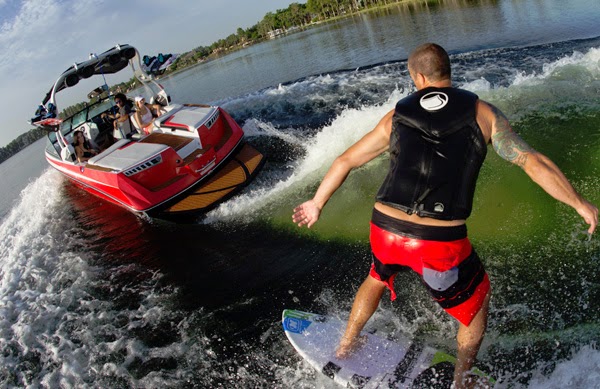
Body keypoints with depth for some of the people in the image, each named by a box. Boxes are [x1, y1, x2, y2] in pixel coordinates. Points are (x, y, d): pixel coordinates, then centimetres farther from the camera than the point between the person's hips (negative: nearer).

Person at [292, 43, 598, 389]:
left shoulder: (397, 116, 9)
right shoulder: (482, 112, 2)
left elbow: (346, 160, 16)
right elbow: (532, 162, 0)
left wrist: (317, 203, 28)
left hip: (385, 230, 3)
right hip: (441, 244, -2)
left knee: (378, 277, 37)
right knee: (478, 297, 28)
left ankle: (345, 346, 52)